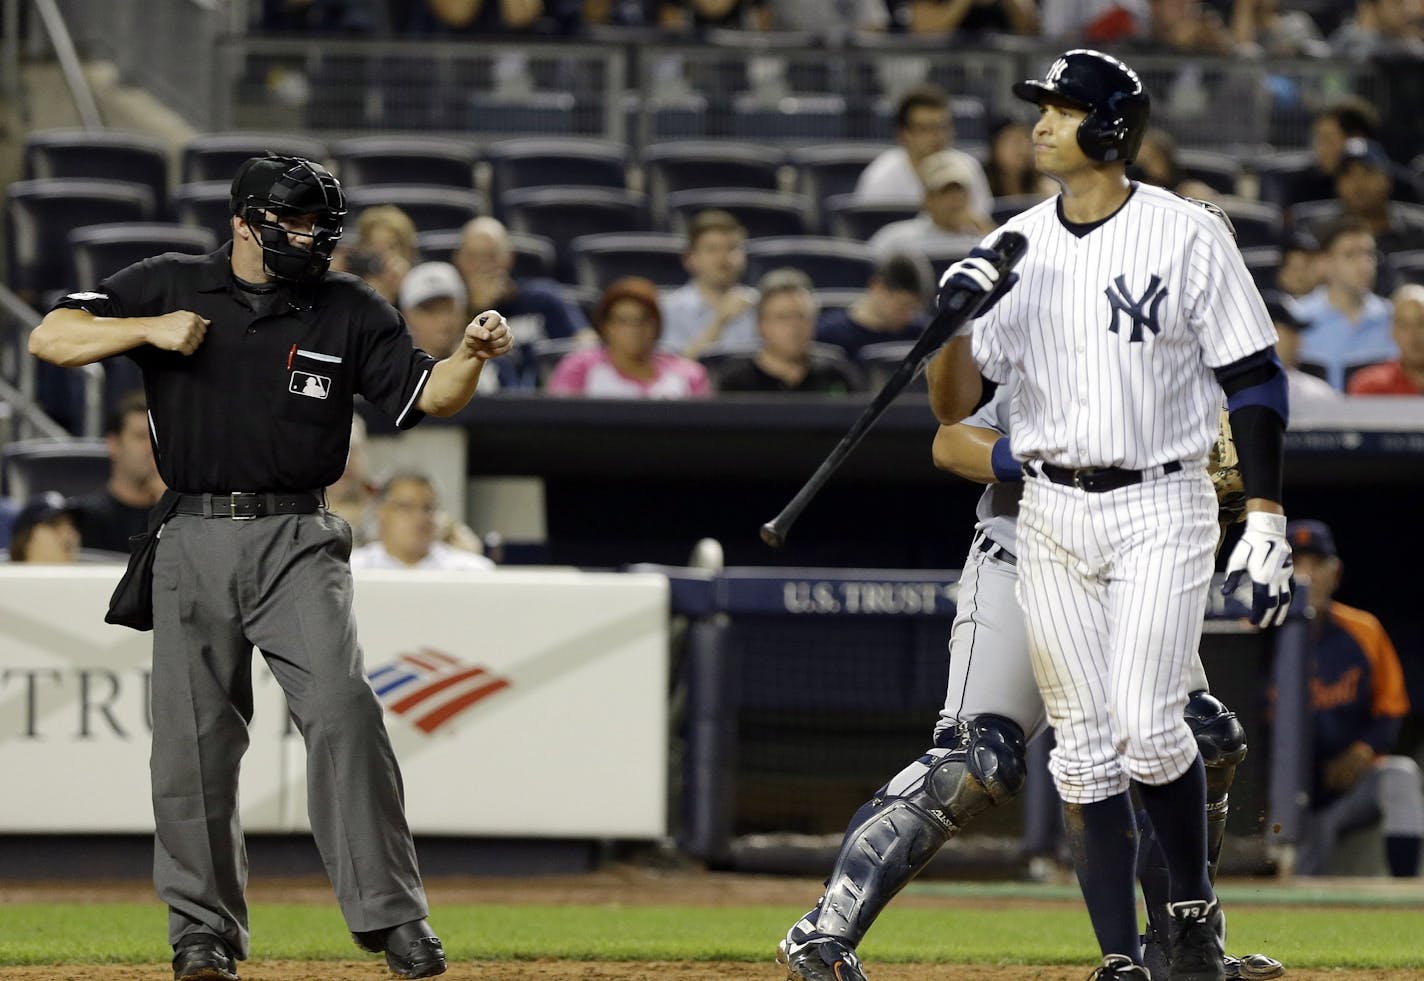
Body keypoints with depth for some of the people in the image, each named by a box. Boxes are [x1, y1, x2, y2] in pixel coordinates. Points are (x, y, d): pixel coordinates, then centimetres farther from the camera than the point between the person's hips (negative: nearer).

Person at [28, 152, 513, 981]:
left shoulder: (349, 311, 6)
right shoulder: (171, 287, 4)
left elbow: (429, 396, 2)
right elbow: (50, 338, -2)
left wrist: (471, 357, -19)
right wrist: (149, 329, -17)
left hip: (298, 541, -1)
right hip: (194, 541, 1)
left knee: (342, 711, -18)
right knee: (192, 740, 2)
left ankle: (391, 914, -17)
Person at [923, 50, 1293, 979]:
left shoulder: (1187, 235, -6)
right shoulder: (1016, 248, 6)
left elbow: (1254, 378, -4)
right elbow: (953, 406, 5)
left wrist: (1267, 524, -9)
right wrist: (957, 317, -15)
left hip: (1163, 508, -4)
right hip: (1051, 513, 4)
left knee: (1148, 729, -15)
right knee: (1086, 750, 2)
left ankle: (1194, 904, 8)